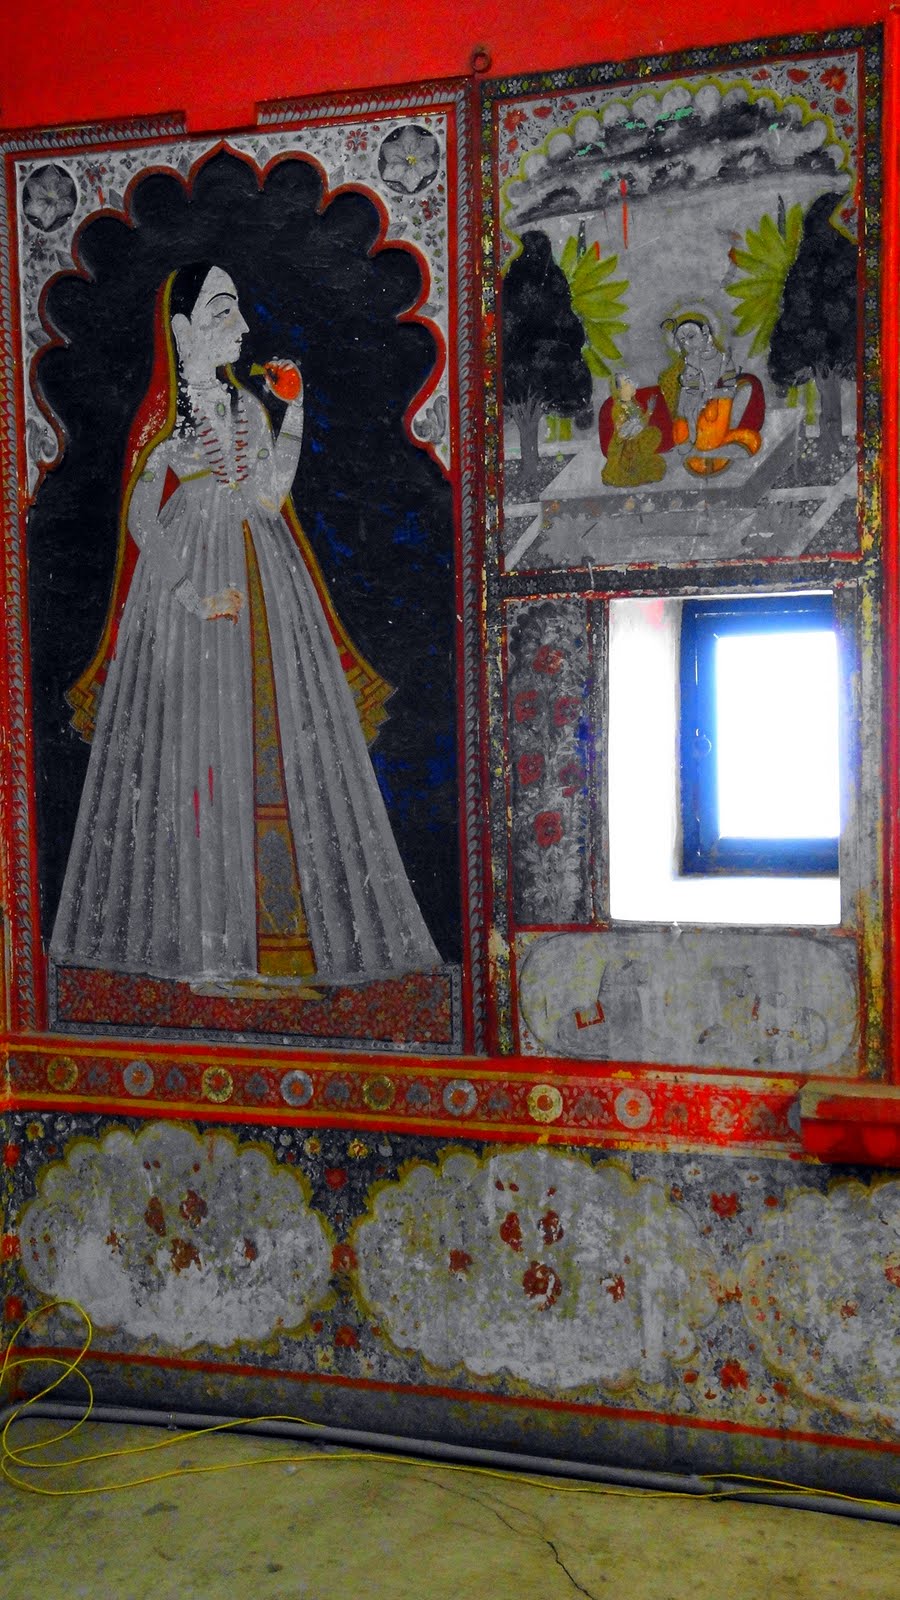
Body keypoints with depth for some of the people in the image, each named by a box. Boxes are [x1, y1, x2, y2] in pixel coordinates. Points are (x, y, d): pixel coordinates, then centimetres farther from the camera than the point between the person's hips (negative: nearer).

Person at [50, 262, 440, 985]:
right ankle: (194, 925, 2)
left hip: (263, 582, 5)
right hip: (186, 574, -5)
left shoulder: (249, 405, 15)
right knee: (190, 742, -6)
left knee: (274, 741, 1)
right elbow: (140, 517, -4)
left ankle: (271, 920, 8)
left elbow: (269, 498, 7)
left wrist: (294, 410, 5)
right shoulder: (163, 415, 0)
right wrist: (189, 590, -16)